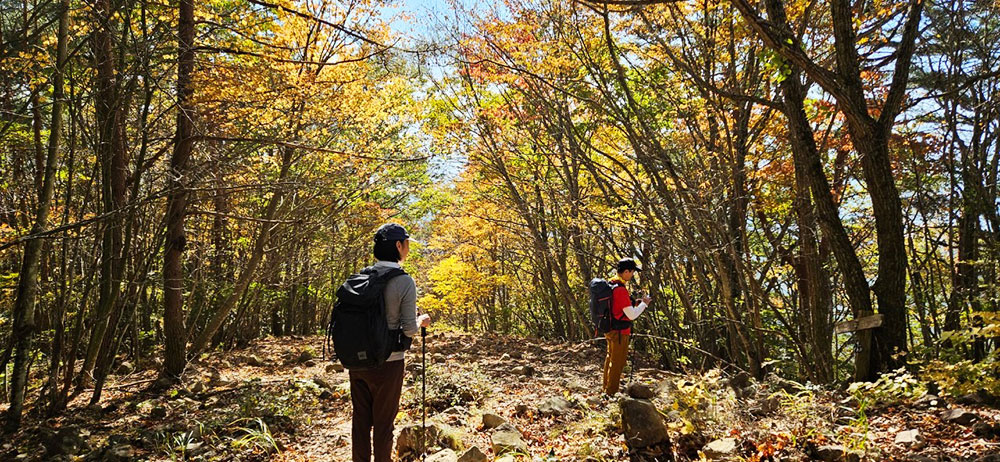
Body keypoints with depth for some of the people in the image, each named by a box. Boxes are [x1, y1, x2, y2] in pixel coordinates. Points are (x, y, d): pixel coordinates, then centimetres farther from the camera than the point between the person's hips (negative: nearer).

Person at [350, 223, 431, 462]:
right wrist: (421, 321, 8)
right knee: (383, 423, 10)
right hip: (388, 363, -4)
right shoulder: (405, 282, -14)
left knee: (360, 419, 14)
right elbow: (409, 330, -13)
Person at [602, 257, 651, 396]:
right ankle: (611, 393, 13)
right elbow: (632, 315, -25)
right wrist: (644, 304, -10)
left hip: (610, 330, 9)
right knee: (617, 363, 3)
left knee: (610, 358, 22)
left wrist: (634, 303, 9)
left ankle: (605, 388, 34)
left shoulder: (610, 285, 4)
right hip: (619, 332, -9)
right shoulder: (620, 290, -26)